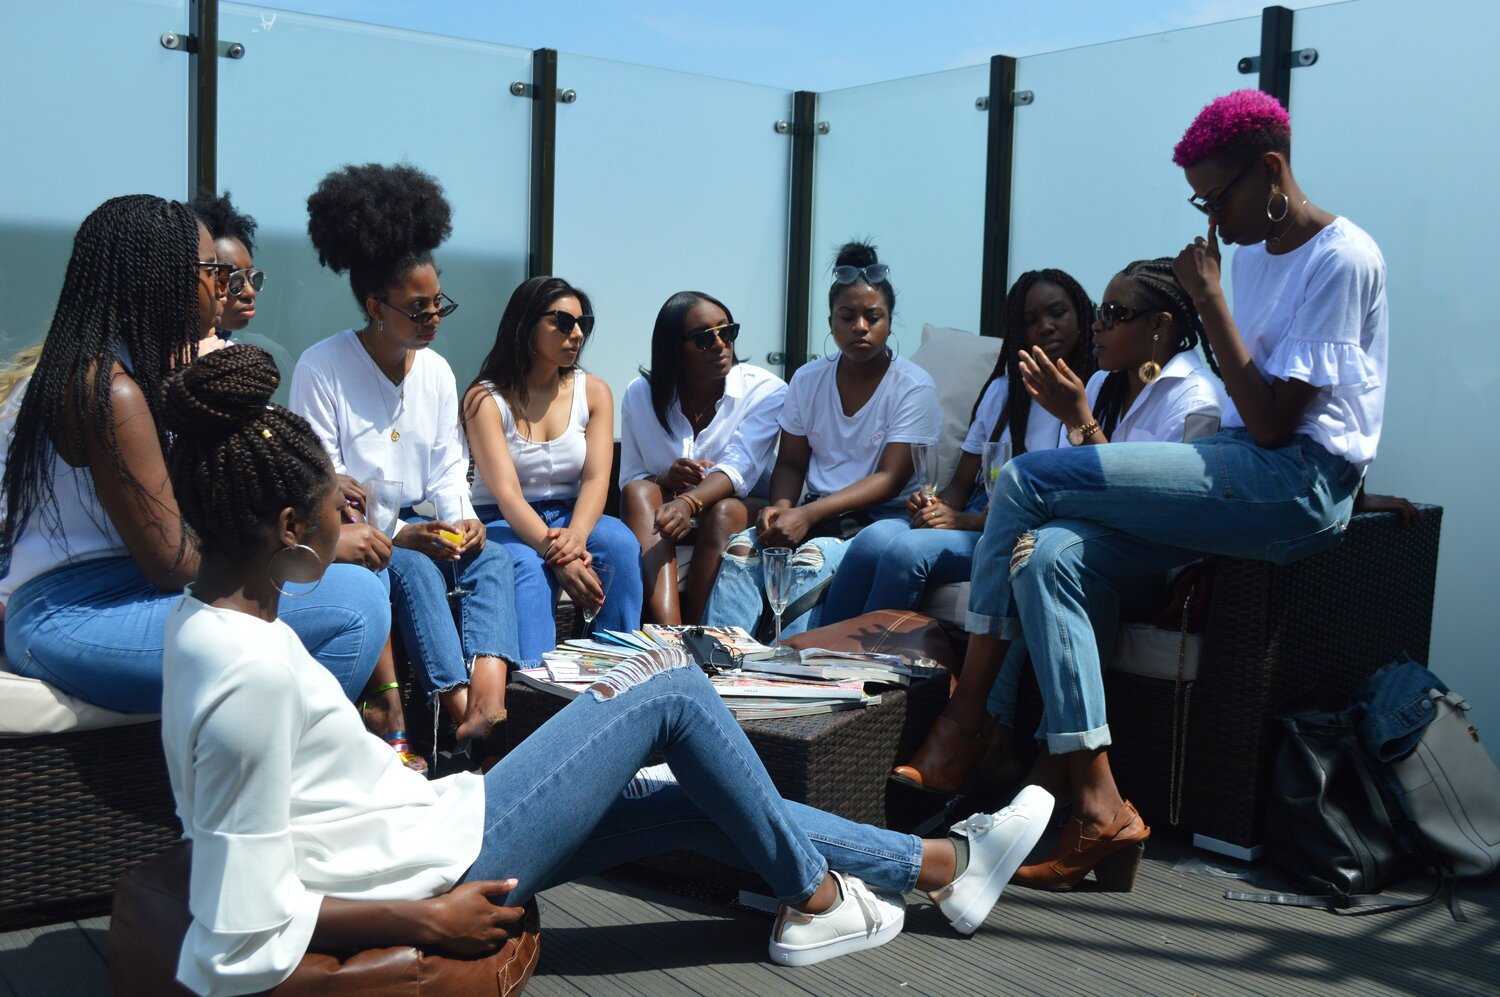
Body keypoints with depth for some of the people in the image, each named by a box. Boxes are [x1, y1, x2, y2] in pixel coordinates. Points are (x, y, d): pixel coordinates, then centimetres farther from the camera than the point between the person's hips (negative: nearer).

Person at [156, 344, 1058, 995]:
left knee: (696, 804, 14)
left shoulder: (208, 617, 2)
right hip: (438, 870, -9)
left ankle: (939, 865, 28)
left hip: (422, 819, 9)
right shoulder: (255, 673, -28)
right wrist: (424, 922, -20)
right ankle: (816, 899, 18)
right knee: (672, 690, -3)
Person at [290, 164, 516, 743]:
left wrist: (462, 520, -10)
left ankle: (488, 693, -42)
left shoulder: (436, 370, 9)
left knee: (493, 560, -22)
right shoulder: (321, 368, -10)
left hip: (419, 526, 6)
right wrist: (400, 535, -23)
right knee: (413, 566, -35)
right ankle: (460, 707, -39)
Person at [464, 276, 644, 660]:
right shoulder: (486, 398, -7)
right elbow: (506, 493, -19)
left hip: (570, 516, 3)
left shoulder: (594, 392, 5)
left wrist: (575, 536, -31)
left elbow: (596, 479, -8)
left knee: (622, 543, -29)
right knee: (527, 566, -36)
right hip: (504, 524, -3)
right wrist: (558, 557, -35)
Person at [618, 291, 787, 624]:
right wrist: (664, 480, -25)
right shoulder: (641, 394, 1)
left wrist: (689, 502, -42)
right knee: (640, 491, -28)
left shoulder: (766, 391, -7)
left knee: (723, 511, -34)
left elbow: (738, 468, -21)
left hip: (742, 513, -2)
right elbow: (630, 483, -1)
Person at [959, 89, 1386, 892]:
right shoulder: (1252, 253, 17)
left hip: (1299, 486, -8)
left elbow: (1272, 423, -14)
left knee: (1029, 479, -19)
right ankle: (1099, 808, -21)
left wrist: (1208, 297, -12)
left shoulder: (1343, 259, -9)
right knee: (1046, 555, -18)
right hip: (1244, 475, 8)